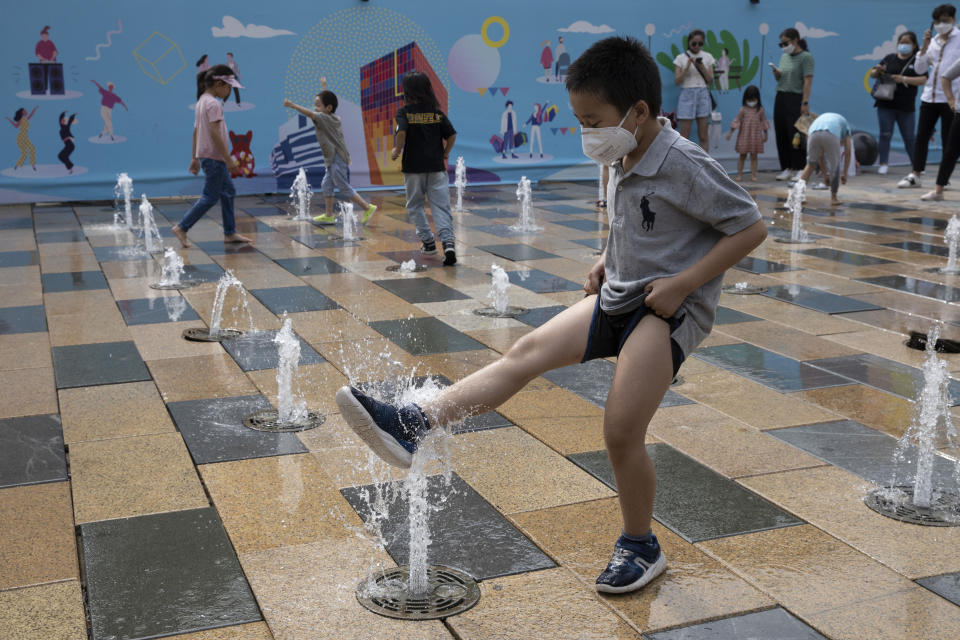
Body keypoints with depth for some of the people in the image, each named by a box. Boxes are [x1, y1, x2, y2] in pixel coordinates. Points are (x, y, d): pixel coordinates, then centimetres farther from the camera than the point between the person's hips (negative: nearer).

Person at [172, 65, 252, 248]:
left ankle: (230, 233, 18)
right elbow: (215, 133, -22)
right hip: (214, 157, -10)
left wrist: (194, 158, 19)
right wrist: (229, 159, -21)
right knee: (210, 197, -5)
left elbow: (196, 132, 16)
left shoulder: (201, 101, 14)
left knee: (228, 192, 14)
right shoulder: (214, 104, -15)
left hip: (205, 155, 10)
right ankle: (182, 227, -2)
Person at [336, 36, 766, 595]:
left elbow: (751, 228, -16)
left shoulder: (685, 166, -19)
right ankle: (412, 426, -12)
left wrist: (682, 282, -21)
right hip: (617, 297, 8)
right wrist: (608, 261, 9)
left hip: (669, 309, -8)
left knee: (621, 431, -12)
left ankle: (641, 547, 11)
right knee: (529, 351, -6)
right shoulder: (623, 160, 6)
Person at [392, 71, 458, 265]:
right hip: (437, 167, 2)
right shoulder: (437, 112, 4)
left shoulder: (404, 112, -5)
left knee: (415, 206, 17)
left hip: (413, 167, -2)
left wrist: (397, 151, -6)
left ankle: (428, 242, 16)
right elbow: (452, 134, 1)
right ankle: (448, 241, -19)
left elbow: (402, 132, -22)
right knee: (441, 206, -1)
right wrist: (445, 155, 13)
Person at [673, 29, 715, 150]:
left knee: (703, 136, 3)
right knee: (684, 136, -5)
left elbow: (710, 79, 4)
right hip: (687, 94, -2)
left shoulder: (707, 57, 9)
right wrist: (687, 67, -15)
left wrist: (702, 67, -11)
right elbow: (677, 81, -4)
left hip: (703, 94, 2)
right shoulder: (681, 58, 2)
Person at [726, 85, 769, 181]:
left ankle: (753, 175, 8)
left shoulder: (760, 110, 1)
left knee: (754, 156, 4)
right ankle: (739, 174, 12)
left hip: (756, 136, 1)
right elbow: (736, 121, 1)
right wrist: (730, 132, -1)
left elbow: (764, 122, 9)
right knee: (742, 156, 6)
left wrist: (765, 134, 11)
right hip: (744, 136, -1)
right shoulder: (743, 110, -2)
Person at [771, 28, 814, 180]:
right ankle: (786, 168, 12)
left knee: (796, 135, -7)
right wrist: (776, 73, 0)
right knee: (781, 134, 5)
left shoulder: (805, 57, -5)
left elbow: (808, 81, -11)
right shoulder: (784, 57, 16)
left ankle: (799, 169, -1)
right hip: (781, 98, 7)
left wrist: (805, 103, -19)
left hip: (796, 99, -7)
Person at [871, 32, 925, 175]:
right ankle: (883, 164, -2)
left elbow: (923, 79, -11)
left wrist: (903, 79, -23)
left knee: (909, 137, 6)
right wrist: (877, 71, -10)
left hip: (906, 106, -1)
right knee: (885, 134, -4)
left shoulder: (917, 61, 2)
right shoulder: (890, 58, 8)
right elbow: (872, 74, 13)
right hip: (886, 104, 1)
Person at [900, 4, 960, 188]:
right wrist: (924, 47, -3)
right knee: (921, 137, 4)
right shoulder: (932, 42, 13)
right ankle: (915, 175, 10)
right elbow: (919, 69, 9)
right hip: (929, 97, 5)